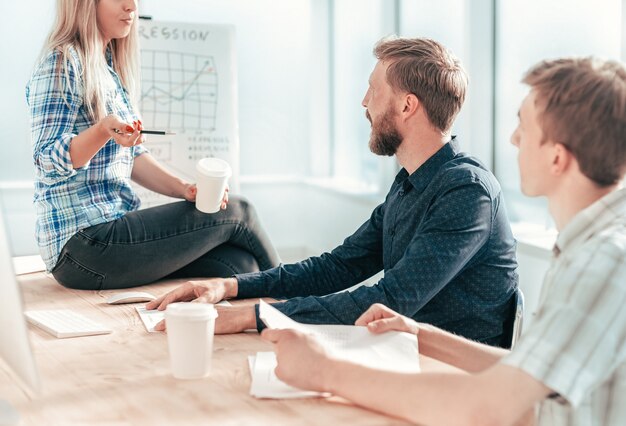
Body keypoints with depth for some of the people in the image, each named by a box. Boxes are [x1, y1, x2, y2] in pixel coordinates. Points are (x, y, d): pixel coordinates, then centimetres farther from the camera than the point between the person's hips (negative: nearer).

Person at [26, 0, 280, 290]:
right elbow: (47, 161, -16)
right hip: (82, 244, -8)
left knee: (239, 264, -8)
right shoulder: (61, 62, -10)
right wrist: (103, 131, -34)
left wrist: (183, 189, 0)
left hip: (112, 229, 8)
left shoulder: (109, 67, 16)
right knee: (237, 213, -5)